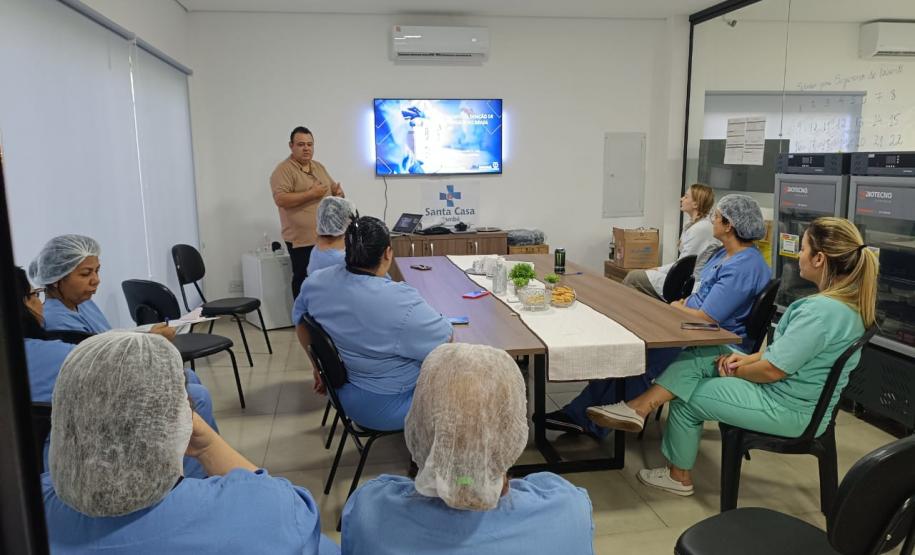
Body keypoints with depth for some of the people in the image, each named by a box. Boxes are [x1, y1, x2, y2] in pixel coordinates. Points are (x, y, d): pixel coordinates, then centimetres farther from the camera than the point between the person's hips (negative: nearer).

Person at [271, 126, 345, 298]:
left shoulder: (319, 167, 15)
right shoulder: (283, 170, -9)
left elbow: (333, 188, 23)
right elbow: (281, 199, -20)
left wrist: (339, 192, -2)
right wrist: (311, 194, -21)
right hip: (302, 239, -7)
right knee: (304, 281, 1)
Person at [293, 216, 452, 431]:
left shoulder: (315, 282, -9)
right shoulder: (401, 301, -30)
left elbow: (300, 325, 7)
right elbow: (446, 341, -18)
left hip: (341, 392, 7)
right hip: (383, 407, -7)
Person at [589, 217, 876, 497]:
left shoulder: (822, 310, -29)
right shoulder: (849, 299, 4)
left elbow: (772, 370, -25)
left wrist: (735, 370, -6)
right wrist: (748, 359, 2)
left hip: (789, 410, -9)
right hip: (796, 393, 9)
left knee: (686, 398, 3)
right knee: (700, 356, 1)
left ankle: (679, 476, 22)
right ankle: (639, 408, -1)